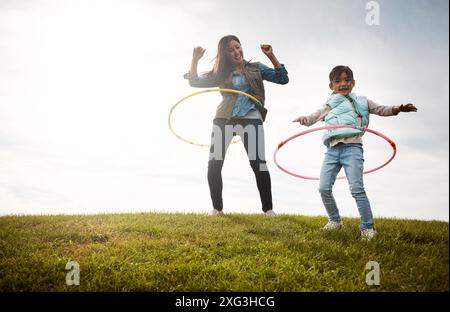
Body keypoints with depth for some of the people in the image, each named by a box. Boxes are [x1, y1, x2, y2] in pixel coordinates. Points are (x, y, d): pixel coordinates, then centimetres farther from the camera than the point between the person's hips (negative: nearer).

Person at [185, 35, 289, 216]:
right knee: (214, 164, -4)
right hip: (224, 119, 2)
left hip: (250, 119, -2)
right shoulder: (220, 74, 15)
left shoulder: (256, 68, 13)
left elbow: (282, 79, 8)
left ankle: (268, 209, -5)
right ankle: (217, 208, 9)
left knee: (258, 164, -12)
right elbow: (195, 82, 12)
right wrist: (195, 61, 1)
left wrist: (271, 56, 0)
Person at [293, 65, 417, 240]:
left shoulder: (361, 102, 16)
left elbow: (382, 110, 16)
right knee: (324, 188, -3)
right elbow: (313, 118, 15)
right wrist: (303, 119, -9)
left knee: (357, 189, -13)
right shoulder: (329, 106, 21)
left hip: (352, 147, -3)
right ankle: (335, 220, 18)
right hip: (332, 149, 4)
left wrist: (398, 109, -4)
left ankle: (367, 227, -4)